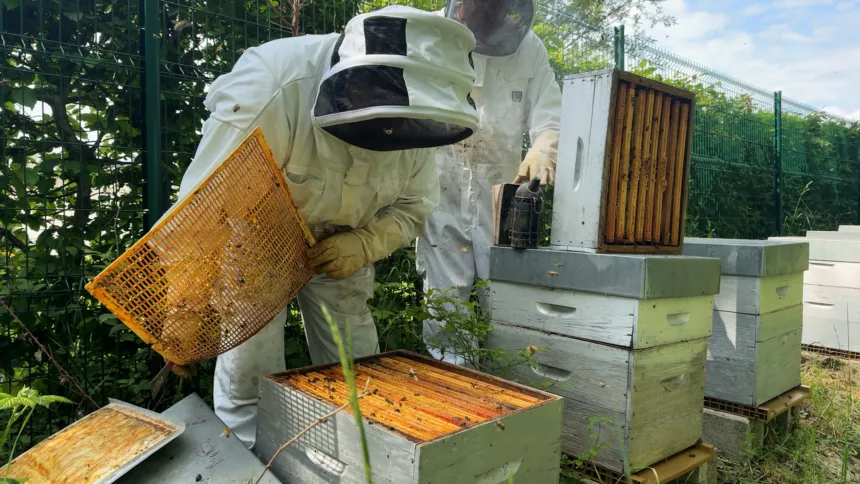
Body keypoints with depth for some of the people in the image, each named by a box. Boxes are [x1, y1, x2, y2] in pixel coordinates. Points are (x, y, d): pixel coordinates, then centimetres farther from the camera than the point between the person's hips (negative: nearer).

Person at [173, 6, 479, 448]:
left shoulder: (412, 112, -18)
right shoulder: (272, 86, -33)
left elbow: (413, 205, -5)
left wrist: (363, 245, -25)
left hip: (339, 247, 4)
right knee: (249, 375, -5)